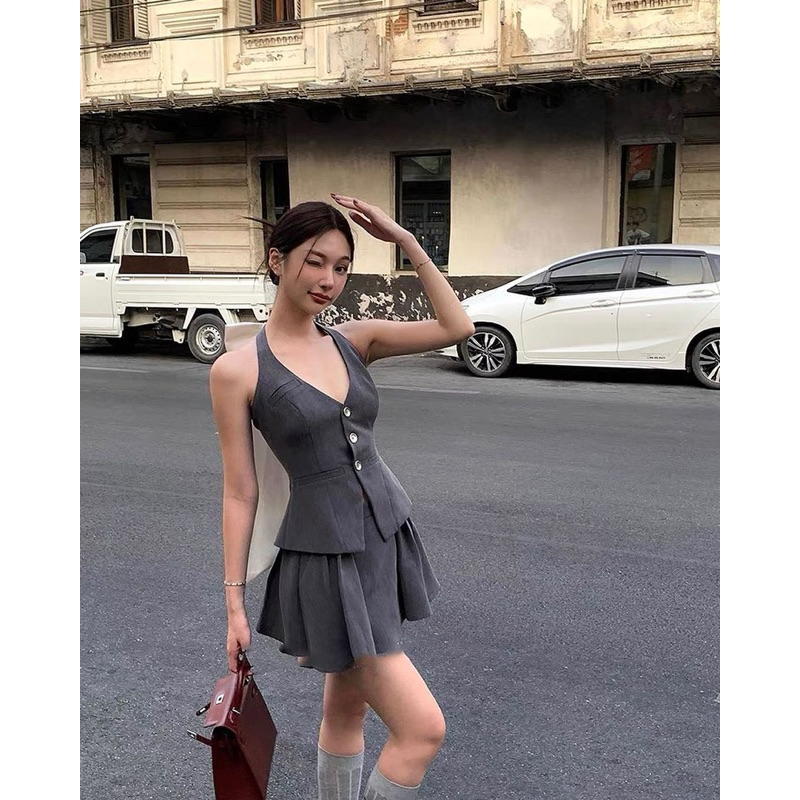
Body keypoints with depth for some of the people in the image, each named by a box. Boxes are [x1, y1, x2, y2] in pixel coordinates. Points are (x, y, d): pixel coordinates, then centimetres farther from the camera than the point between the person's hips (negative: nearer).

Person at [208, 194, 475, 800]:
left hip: (389, 537, 6)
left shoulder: (353, 340, 3)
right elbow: (240, 492, -7)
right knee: (423, 728, -4)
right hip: (327, 558, -6)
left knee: (348, 708, 21)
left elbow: (457, 328, -3)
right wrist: (234, 602, -4)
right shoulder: (237, 370, -10)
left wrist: (404, 240, -5)